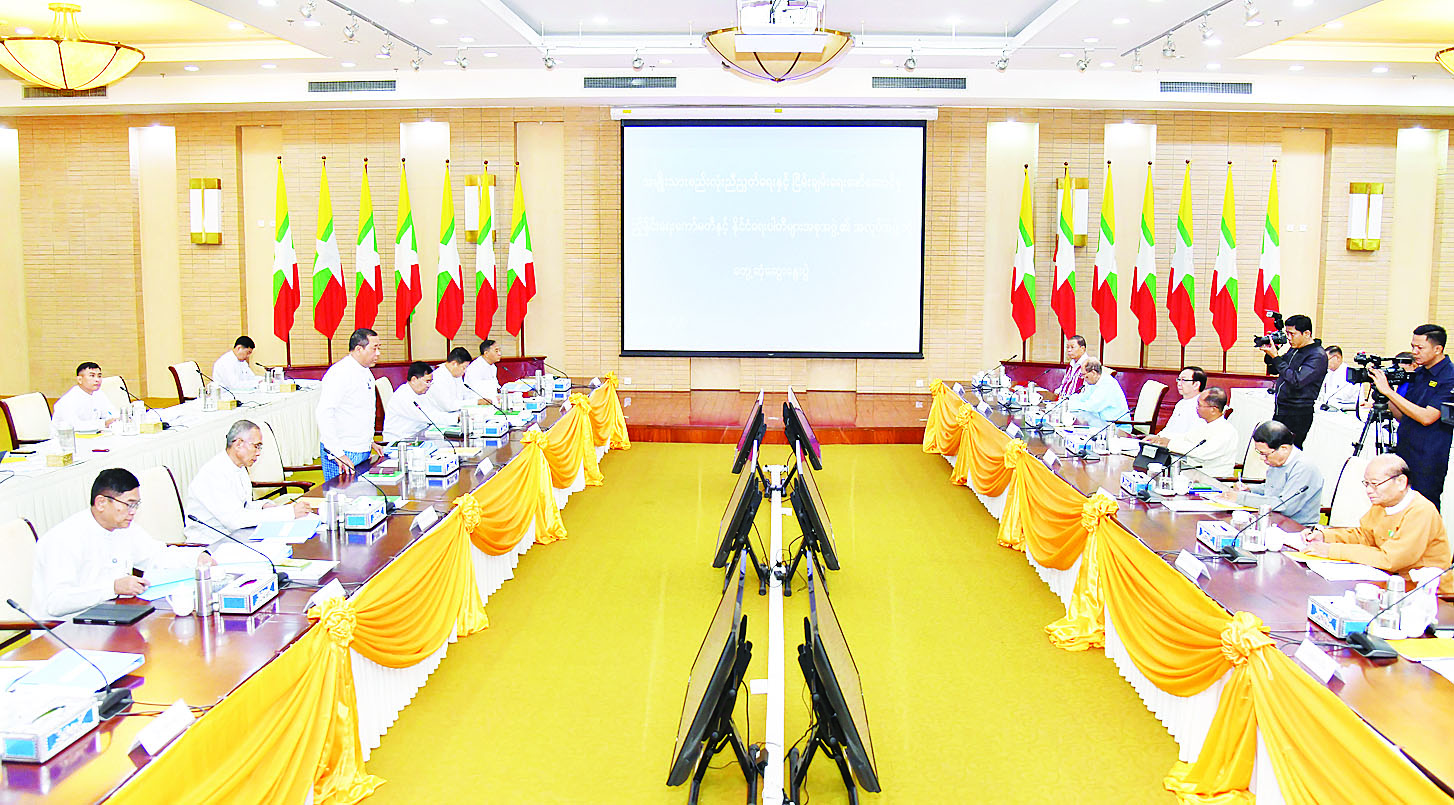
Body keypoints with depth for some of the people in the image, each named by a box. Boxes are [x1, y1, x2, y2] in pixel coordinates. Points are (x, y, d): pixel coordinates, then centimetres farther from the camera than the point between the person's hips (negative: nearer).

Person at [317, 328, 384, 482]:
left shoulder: (366, 372, 14)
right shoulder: (339, 374, -16)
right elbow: (324, 414, -24)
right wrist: (337, 453, -28)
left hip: (364, 452, 9)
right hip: (344, 453, -9)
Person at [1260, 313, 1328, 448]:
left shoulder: (1318, 356, -13)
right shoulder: (1293, 349, 12)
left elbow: (1297, 381, -23)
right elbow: (1273, 370, 22)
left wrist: (1276, 357, -19)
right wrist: (1269, 354, 2)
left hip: (1298, 415, -8)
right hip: (1279, 411, 8)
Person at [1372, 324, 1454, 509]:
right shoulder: (1417, 374, 12)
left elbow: (1427, 417, -22)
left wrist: (1388, 391, -20)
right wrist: (1384, 396, -2)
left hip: (1428, 465, -7)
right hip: (1404, 455, 7)